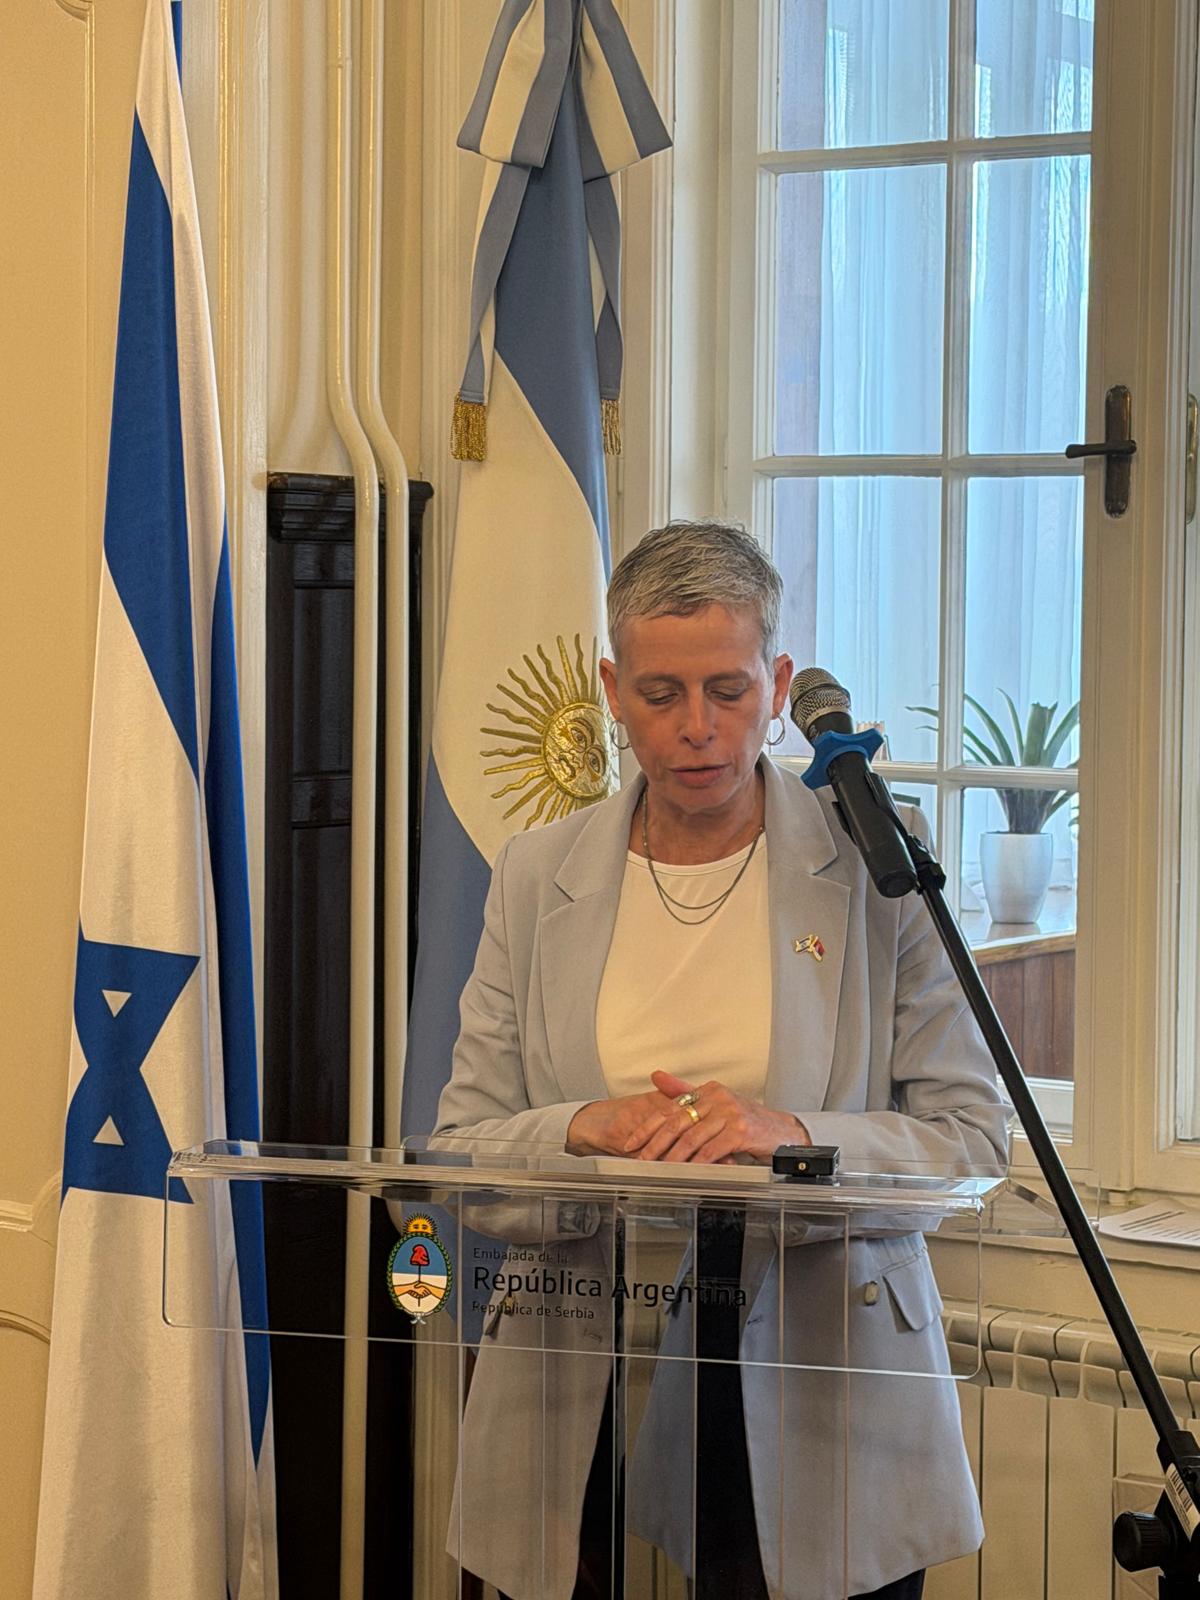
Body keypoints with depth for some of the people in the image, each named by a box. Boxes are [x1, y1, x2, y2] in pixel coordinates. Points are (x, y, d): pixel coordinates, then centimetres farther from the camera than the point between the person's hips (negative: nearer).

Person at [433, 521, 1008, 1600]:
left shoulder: (877, 867, 0)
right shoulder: (537, 877, 7)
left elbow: (974, 1136, -3)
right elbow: (461, 1142, 5)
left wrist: (796, 1135, -20)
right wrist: (583, 1128, -15)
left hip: (820, 1396, -1)